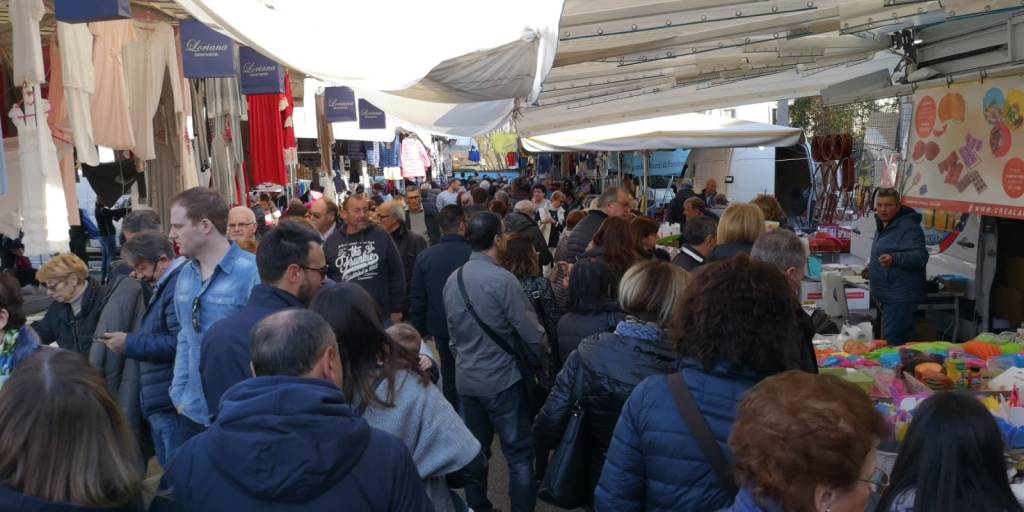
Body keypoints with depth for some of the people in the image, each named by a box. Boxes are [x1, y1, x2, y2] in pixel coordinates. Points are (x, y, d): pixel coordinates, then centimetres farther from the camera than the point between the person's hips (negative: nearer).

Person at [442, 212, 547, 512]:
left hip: (466, 379, 7)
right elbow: (532, 334, -17)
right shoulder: (502, 279, -20)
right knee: (519, 453, 5)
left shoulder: (453, 279, 2)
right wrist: (542, 355, 3)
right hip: (502, 380, -7)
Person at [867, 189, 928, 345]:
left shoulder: (908, 227, -14)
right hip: (888, 296, 10)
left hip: (901, 296, -10)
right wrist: (872, 268, 21)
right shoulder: (883, 226, 17)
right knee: (906, 337, 18)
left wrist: (893, 259, -39)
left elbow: (921, 256, -26)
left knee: (891, 342, -14)